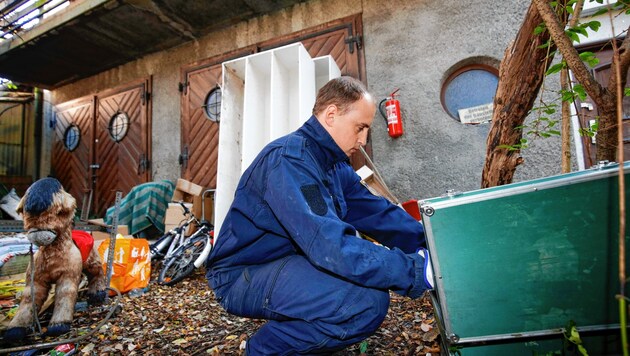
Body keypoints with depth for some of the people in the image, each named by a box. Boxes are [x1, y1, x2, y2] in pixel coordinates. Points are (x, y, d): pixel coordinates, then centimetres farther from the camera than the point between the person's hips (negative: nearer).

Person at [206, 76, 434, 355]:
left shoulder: (336, 166, 6)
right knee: (368, 301, -25)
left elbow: (379, 214, 3)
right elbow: (328, 244, -35)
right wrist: (418, 269, -32)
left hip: (286, 264, 10)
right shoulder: (289, 158, -24)